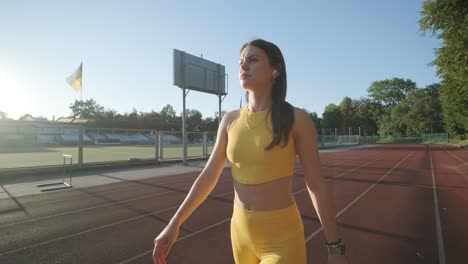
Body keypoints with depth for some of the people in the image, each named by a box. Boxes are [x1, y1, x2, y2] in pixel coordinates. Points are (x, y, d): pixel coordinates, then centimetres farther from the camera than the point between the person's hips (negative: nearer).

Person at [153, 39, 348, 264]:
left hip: (282, 238, -4)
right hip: (241, 232, 5)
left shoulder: (297, 119, -14)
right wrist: (174, 223, 0)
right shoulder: (230, 120, -2)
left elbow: (317, 184, -9)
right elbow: (209, 175, 2)